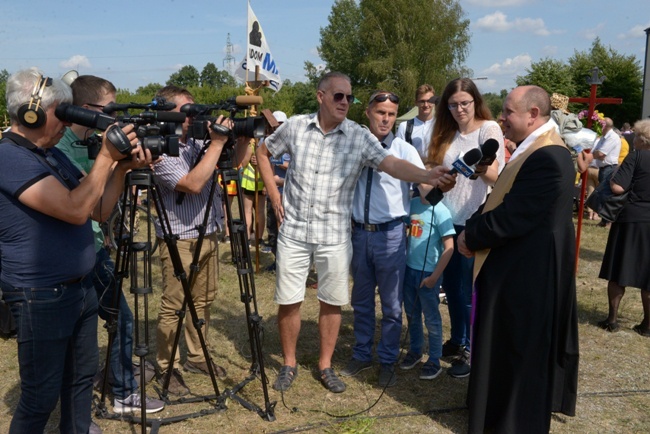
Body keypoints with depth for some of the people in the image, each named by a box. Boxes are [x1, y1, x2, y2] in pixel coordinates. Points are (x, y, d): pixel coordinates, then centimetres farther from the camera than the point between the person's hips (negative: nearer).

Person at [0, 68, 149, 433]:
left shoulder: (54, 154, 9)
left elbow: (100, 211, 8)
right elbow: (75, 210, -27)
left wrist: (123, 167, -6)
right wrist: (106, 156, -20)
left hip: (81, 287, 9)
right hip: (42, 297, -8)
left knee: (83, 376, 19)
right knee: (42, 397, 4)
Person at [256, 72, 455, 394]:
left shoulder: (360, 137, -6)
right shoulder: (295, 127, -2)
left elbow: (392, 163, -20)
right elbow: (263, 152, 13)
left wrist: (427, 176, -38)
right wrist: (273, 194, 5)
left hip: (334, 235, 0)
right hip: (294, 230, 0)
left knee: (332, 302, 8)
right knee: (288, 301, 6)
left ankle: (325, 365, 27)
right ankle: (289, 364, 26)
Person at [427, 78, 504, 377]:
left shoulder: (489, 128, -8)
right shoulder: (446, 134, 9)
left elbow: (496, 176, -21)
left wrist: (482, 168, -42)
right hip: (448, 219, 6)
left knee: (470, 290, 2)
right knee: (451, 286, 15)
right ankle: (458, 341, 32)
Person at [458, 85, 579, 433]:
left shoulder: (546, 158, -26)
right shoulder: (537, 149, 10)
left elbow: (511, 218, -27)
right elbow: (500, 201, 11)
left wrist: (471, 238, -12)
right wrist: (471, 228, -4)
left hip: (525, 273, -11)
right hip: (523, 267, 11)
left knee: (518, 349, 6)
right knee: (513, 346, 23)